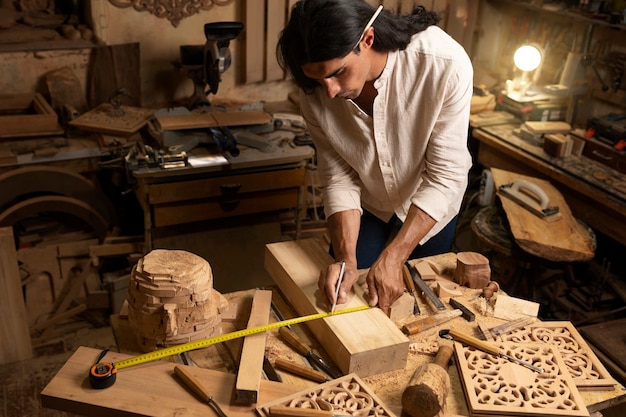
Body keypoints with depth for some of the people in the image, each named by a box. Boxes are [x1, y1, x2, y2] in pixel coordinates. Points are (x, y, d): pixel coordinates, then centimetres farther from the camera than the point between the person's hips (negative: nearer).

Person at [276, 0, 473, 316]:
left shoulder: (445, 64, -36)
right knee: (342, 297, 9)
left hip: (431, 208, -1)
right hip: (367, 207, 1)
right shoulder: (315, 92, -26)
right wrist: (346, 259, -33)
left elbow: (445, 177, -31)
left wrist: (392, 258, -36)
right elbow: (338, 178, -19)